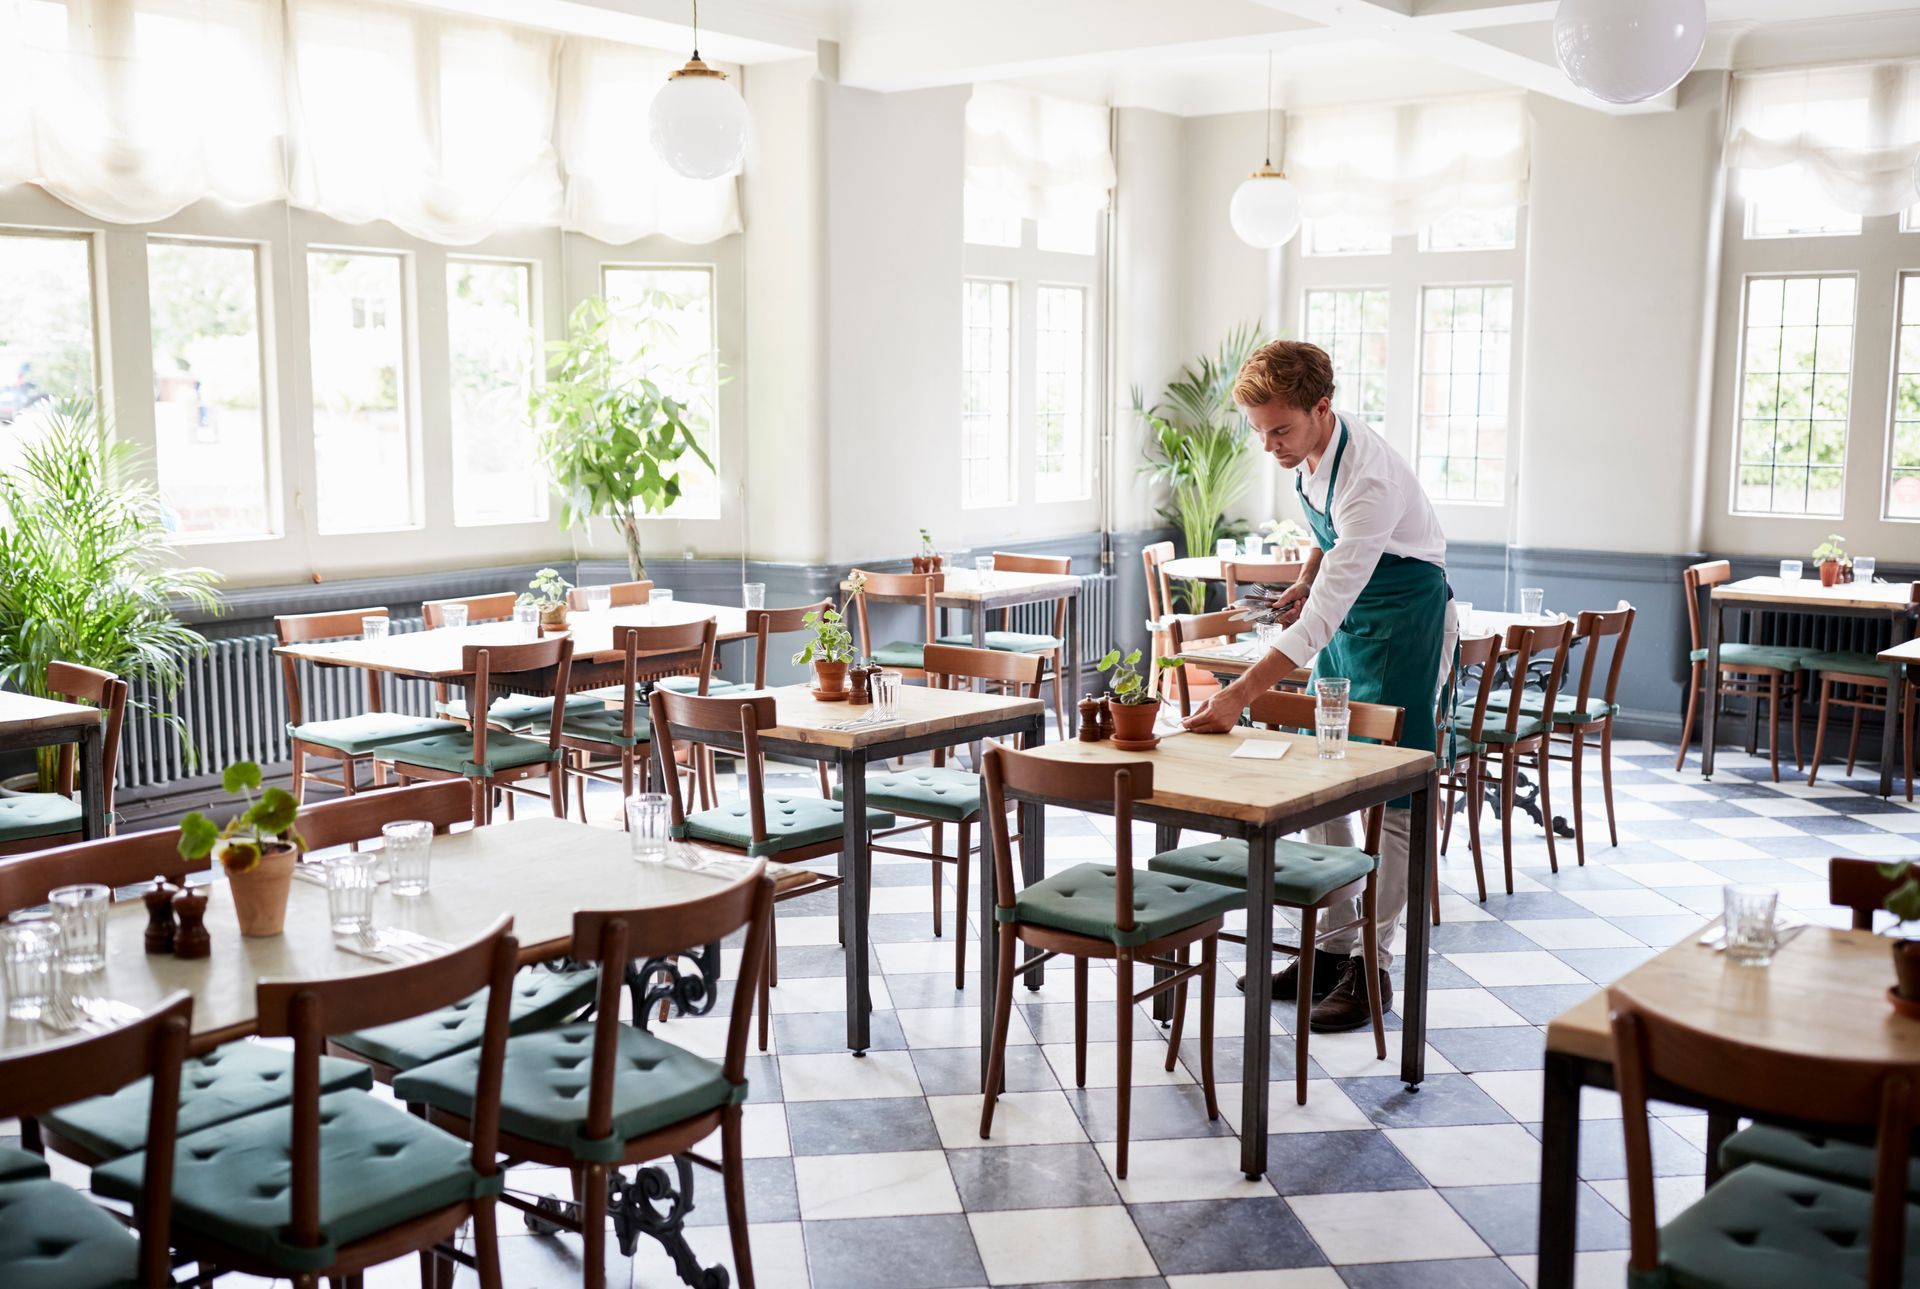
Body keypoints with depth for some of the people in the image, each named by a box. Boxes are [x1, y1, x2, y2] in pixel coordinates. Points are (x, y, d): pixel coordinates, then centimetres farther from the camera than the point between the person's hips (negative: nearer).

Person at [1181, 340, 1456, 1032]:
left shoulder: (1371, 478, -32)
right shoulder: (1308, 445, -7)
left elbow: (1325, 614, -37)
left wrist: (1240, 694, -42)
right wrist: (1307, 578, 5)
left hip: (1402, 611, -8)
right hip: (1345, 603, 9)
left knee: (1389, 793, -6)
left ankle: (1372, 965, 2)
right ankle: (1333, 946, 16)